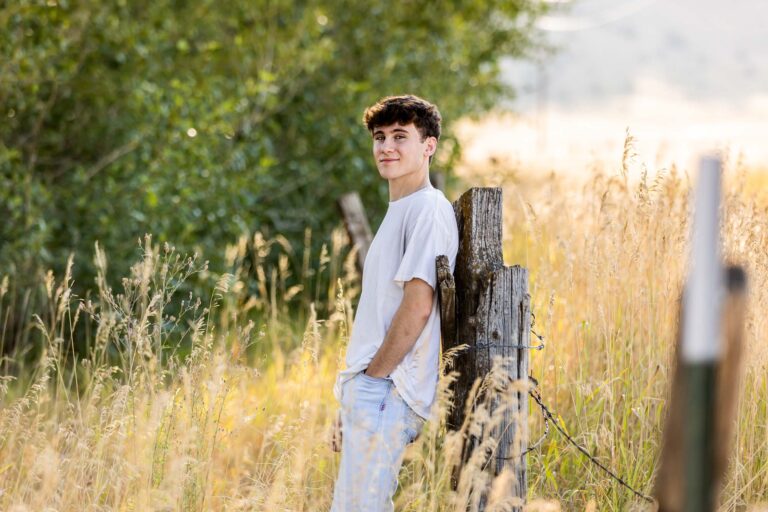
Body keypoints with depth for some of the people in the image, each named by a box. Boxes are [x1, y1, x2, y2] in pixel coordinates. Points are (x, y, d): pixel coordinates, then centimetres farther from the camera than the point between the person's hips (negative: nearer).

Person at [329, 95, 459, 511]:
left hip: (388, 393, -10)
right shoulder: (396, 212, 22)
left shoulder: (428, 210, -9)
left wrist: (373, 375, -13)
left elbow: (417, 306, -18)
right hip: (370, 391, 10)